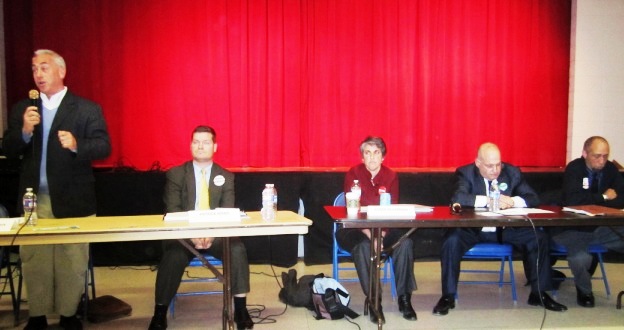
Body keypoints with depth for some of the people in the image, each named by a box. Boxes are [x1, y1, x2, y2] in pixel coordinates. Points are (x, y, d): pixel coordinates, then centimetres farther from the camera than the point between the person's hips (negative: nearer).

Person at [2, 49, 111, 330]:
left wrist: (76, 145, -24)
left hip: (72, 200, -3)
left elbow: (103, 147, -6)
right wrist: (25, 130, -12)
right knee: (33, 260, 8)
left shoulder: (87, 109, 1)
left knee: (72, 260, 3)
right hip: (34, 200, 3)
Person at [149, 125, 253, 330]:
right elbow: (172, 210, -4)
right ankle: (160, 313, -12)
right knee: (172, 255, -31)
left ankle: (240, 309, -13)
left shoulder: (226, 177, 9)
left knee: (238, 250, -27)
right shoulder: (175, 174, 5)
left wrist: (212, 234, -20)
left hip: (217, 234, 1)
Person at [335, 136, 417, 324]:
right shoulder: (353, 174, -6)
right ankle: (373, 301, -24)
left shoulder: (391, 176, 2)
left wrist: (382, 232, -22)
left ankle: (404, 298, -15)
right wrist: (369, 233, -27)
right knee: (363, 245, -35)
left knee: (405, 242, -26)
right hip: (357, 229, -2)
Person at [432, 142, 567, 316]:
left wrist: (514, 201, -25)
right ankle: (448, 296, -19)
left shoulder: (513, 172, 0)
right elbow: (457, 198, -25)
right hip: (473, 229, -3)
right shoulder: (466, 173, -9)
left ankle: (539, 294, 2)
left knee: (539, 238, -15)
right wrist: (488, 200, -33)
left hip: (505, 230, 3)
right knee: (452, 239, -32)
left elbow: (533, 198, -3)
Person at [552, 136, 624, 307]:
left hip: (603, 227, 5)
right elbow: (573, 200, -27)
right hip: (574, 228, -5)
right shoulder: (574, 169, -11)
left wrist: (591, 201, -19)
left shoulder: (610, 169, 2)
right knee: (581, 257, -34)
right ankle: (584, 290, 0)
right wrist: (603, 197, -14)